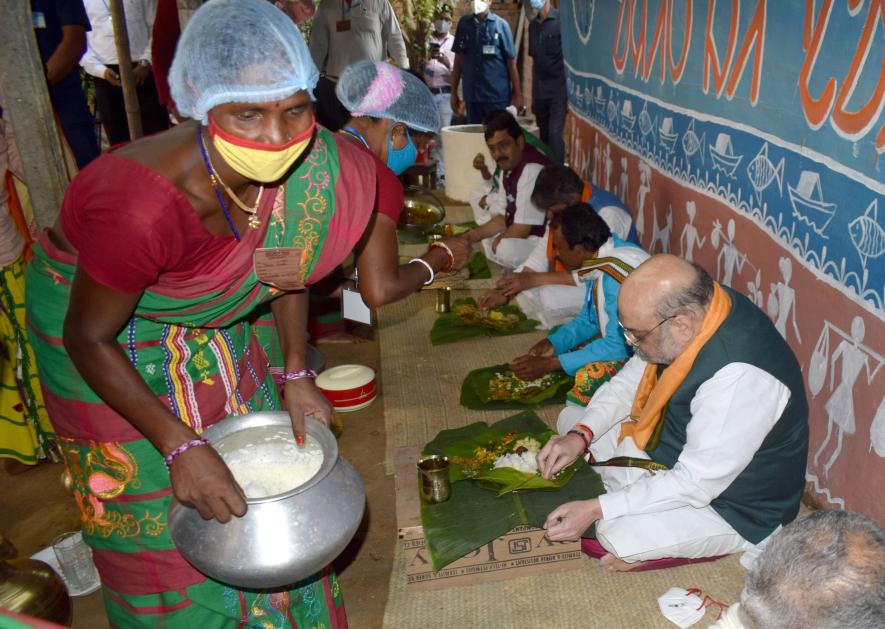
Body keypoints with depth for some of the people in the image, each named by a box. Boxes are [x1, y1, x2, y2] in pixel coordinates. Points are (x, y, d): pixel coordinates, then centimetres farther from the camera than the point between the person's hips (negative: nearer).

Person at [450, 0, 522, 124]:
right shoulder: (464, 23, 7)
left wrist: (517, 94, -3)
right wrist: (454, 92, 9)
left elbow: (511, 62, -1)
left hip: (497, 96, -3)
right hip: (471, 96, 3)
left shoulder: (500, 25, -2)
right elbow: (458, 59, 11)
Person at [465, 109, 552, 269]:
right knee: (478, 193, 12)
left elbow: (521, 230, -26)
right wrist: (470, 237, -4)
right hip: (519, 231, 10)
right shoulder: (508, 165, 1)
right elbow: (504, 218, 6)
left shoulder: (533, 170, -27)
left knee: (506, 249, -40)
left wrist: (495, 242, -9)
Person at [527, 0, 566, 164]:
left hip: (558, 89, -6)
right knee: (544, 135, 10)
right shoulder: (533, 24, 12)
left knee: (554, 134, -12)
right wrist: (533, 94, 13)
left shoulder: (560, 19, -7)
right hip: (540, 91, 6)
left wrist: (568, 89, -14)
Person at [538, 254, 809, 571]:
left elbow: (696, 483, -31)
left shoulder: (741, 377, -38)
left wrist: (595, 509, -29)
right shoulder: (691, 308, -14)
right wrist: (579, 436, -12)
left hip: (728, 501, -8)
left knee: (620, 536, -31)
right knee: (570, 419, 8)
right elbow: (630, 380, 1)